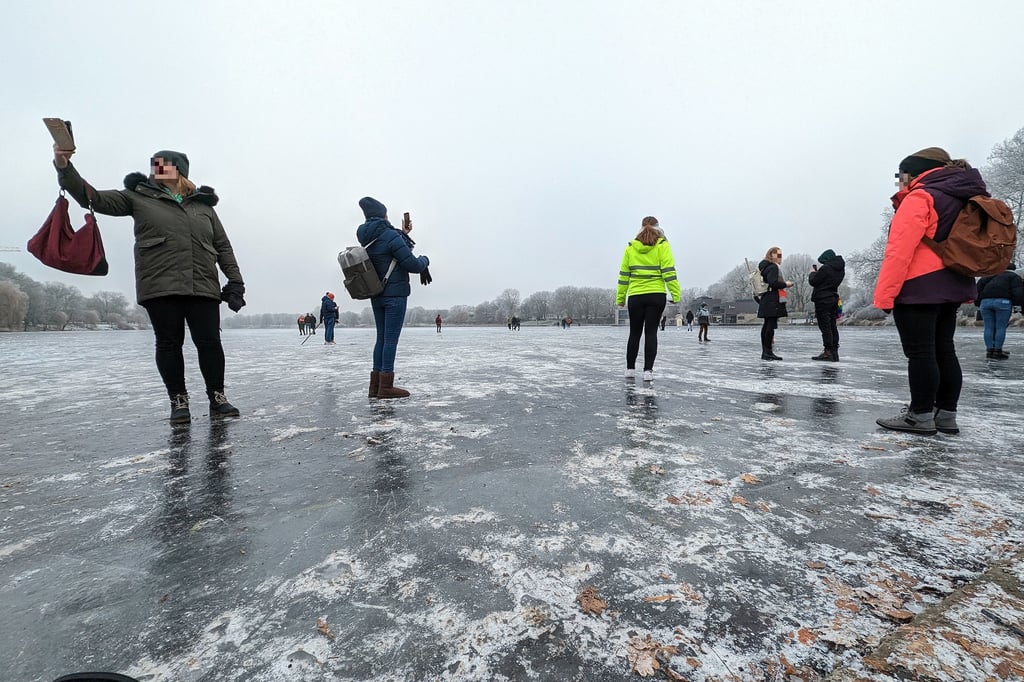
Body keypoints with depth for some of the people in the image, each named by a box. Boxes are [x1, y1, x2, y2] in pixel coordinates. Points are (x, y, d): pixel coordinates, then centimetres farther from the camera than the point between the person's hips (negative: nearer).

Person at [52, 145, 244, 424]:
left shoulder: (203, 205, 17)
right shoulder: (139, 197, 15)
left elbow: (223, 246, 14)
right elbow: (93, 197, 6)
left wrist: (235, 281, 5)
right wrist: (64, 167, -10)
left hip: (203, 287, 1)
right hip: (160, 287, 0)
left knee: (209, 342, -4)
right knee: (169, 344, 1)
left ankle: (217, 398, 5)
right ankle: (178, 401, 11)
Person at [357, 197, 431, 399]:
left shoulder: (367, 239, 11)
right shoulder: (390, 236, -15)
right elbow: (412, 264, -15)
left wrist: (403, 234, 22)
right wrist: (425, 259, 5)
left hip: (376, 295, 8)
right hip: (395, 294, -8)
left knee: (381, 338, 11)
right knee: (391, 338, -5)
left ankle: (376, 385, 14)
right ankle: (386, 386, -3)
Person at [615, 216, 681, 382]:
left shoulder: (630, 247, 5)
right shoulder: (662, 245, 0)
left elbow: (624, 275, 5)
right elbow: (668, 271, -7)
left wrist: (620, 298, 10)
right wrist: (675, 294, -5)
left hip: (635, 296, 2)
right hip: (656, 295, -1)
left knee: (634, 333, 12)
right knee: (651, 333, 3)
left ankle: (630, 368, 18)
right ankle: (648, 370, -1)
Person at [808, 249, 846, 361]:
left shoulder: (825, 268, -16)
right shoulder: (840, 269, 11)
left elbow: (813, 281, -10)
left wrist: (813, 272, 9)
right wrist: (817, 272, 14)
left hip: (822, 300, -8)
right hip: (834, 298, 8)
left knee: (825, 326, -5)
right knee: (833, 326, 11)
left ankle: (828, 352, -5)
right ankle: (834, 352, 14)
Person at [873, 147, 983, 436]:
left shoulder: (920, 198, -11)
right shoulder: (962, 200, 19)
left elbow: (899, 251, -20)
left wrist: (884, 294, -20)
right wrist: (963, 291, 26)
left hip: (919, 289, -9)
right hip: (950, 287, 9)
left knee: (920, 352, -5)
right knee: (943, 350, 12)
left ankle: (921, 415, 1)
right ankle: (946, 414, 18)